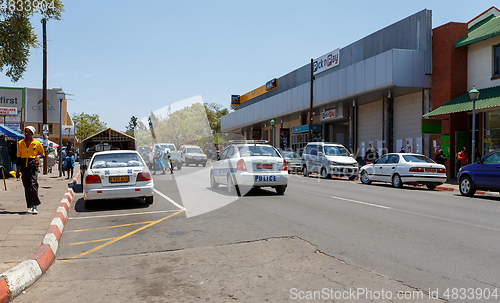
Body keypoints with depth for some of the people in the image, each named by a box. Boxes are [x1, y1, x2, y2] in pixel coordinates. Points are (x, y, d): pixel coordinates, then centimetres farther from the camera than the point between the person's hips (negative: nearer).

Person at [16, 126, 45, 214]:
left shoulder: (37, 143, 3)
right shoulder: (20, 143, 12)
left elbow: (42, 153, 14)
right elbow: (19, 157, 16)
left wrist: (38, 156, -9)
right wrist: (18, 169, 13)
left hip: (33, 165, -3)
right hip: (24, 166, 3)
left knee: (33, 184, -17)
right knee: (27, 186, 3)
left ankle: (34, 205, -13)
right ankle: (30, 206, 9)